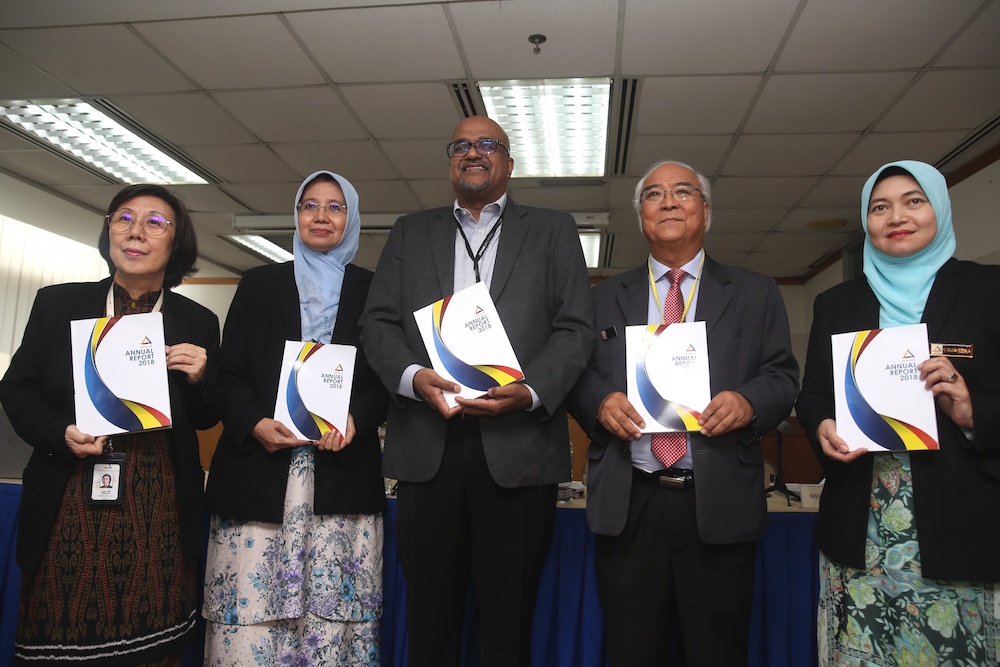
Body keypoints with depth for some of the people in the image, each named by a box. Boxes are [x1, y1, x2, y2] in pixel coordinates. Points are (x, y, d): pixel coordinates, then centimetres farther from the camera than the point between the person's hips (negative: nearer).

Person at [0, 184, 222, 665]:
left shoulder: (198, 323, 4)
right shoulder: (57, 303, 4)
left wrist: (199, 380, -13)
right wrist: (60, 432, -10)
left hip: (157, 514, 0)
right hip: (69, 509, 0)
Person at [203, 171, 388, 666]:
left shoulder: (371, 291, 12)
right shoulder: (259, 285, 14)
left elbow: (386, 376, 6)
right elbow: (228, 371, 8)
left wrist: (356, 418, -13)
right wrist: (253, 423, -10)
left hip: (342, 473, 0)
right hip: (260, 471, 1)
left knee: (331, 614, -3)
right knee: (249, 610, -3)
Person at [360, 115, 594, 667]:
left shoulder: (552, 231, 13)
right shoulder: (409, 233, 18)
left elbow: (574, 328, 3)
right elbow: (377, 322, 9)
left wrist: (531, 391, -13)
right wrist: (412, 376, -10)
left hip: (518, 448, -1)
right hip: (427, 445, 2)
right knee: (429, 621, 11)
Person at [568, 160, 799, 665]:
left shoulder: (755, 295, 10)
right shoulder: (605, 298, 12)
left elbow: (783, 377, 5)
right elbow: (578, 377, 8)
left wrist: (748, 401, -16)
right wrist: (601, 401, -13)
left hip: (721, 505, 0)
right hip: (628, 505, 1)